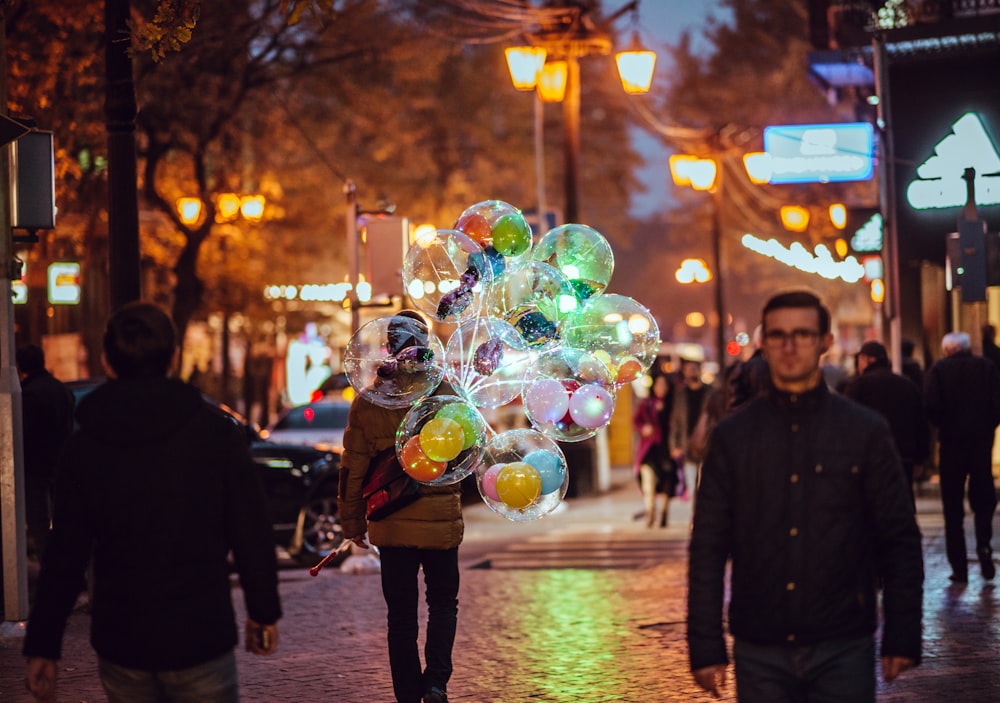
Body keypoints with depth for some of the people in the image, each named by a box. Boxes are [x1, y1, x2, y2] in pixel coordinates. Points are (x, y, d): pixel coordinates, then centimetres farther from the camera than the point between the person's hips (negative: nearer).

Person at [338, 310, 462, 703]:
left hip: (391, 525, 1)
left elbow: (352, 470, -1)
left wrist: (353, 523, 9)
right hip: (441, 522, -1)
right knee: (443, 602, 15)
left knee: (401, 613, 10)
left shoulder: (366, 403, -4)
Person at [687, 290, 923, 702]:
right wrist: (705, 646, -2)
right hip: (760, 652, 1)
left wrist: (902, 637, -1)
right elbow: (707, 548, 4)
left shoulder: (865, 431, 3)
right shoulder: (732, 436, 5)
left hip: (843, 650, -1)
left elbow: (900, 541, 4)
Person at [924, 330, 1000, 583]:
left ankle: (959, 567, 2)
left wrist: (943, 426, 5)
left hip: (951, 442, -1)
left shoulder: (938, 369, -3)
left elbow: (931, 406, -13)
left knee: (953, 507, 5)